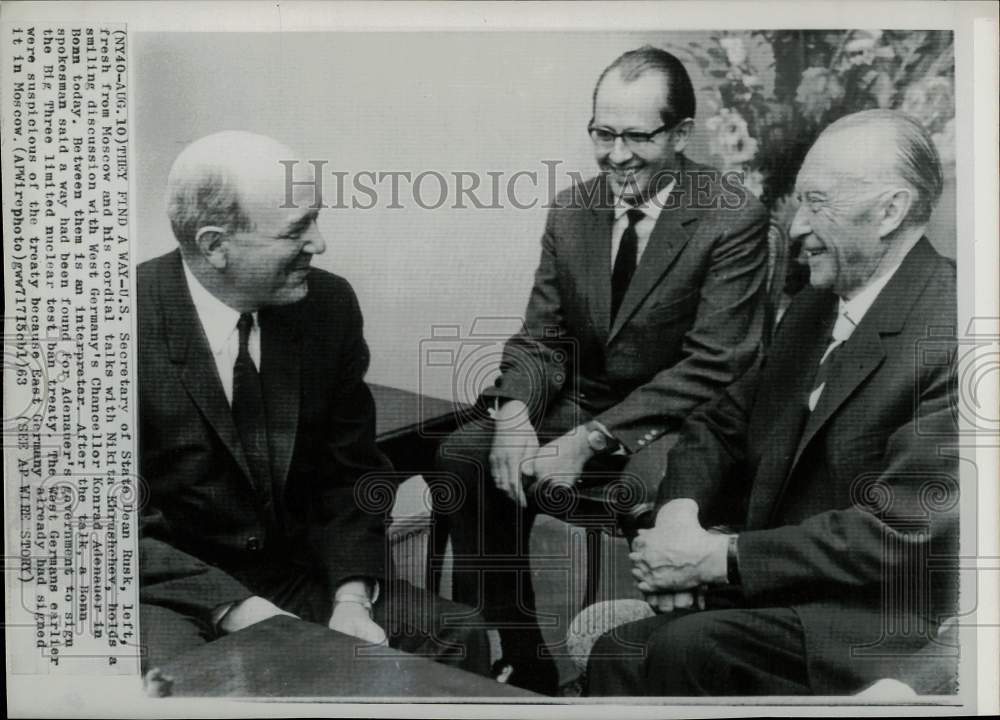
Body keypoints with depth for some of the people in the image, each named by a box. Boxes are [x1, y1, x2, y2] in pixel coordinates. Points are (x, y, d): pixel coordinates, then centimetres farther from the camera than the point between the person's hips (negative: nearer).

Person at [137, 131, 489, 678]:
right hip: (173, 590, -3)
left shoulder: (330, 303, -5)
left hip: (300, 570, 4)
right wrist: (236, 608, -23)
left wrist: (351, 597, -12)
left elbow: (349, 474, 2)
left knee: (458, 635, -12)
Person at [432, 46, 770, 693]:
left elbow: (712, 366, -18)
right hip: (579, 407, 5)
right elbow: (540, 338, 6)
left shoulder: (734, 218, -12)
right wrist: (514, 413, -17)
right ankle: (524, 669, -1)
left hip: (675, 422, -5)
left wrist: (590, 440, -25)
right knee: (460, 457, -14)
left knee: (663, 491, -36)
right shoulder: (571, 211, 4)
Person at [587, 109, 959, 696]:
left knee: (685, 648, -26)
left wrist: (723, 556, -19)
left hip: (892, 615, -6)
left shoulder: (946, 330, -17)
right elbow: (722, 425, 13)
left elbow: (902, 528, -21)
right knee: (620, 653, -11)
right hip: (787, 591, 7)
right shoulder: (815, 306, 9)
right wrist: (680, 511, -8)